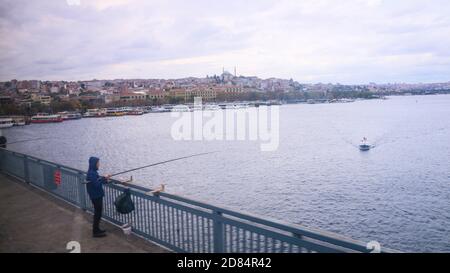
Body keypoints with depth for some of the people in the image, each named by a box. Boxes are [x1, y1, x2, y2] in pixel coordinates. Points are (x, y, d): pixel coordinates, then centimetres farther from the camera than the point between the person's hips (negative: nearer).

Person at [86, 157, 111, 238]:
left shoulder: (93, 172, 9)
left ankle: (96, 229, 29)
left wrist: (105, 179, 0)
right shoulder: (91, 173, -22)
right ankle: (95, 232, 8)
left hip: (97, 195, 10)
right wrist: (104, 178, -23)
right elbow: (96, 184, -27)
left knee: (98, 212, 18)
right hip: (95, 196, -10)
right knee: (98, 213, -1)